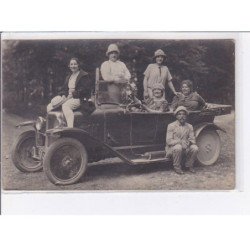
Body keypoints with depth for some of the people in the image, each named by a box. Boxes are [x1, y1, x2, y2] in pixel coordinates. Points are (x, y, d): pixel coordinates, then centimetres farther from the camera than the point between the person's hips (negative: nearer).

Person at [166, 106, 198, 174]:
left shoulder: (189, 126, 7)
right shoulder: (171, 126, -5)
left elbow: (193, 139, 4)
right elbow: (168, 141, -13)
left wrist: (189, 142, -21)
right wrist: (180, 142, -28)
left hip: (186, 148, 4)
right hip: (172, 148, -3)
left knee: (194, 148, -25)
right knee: (178, 147, -37)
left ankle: (189, 165, 1)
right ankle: (177, 167, -13)